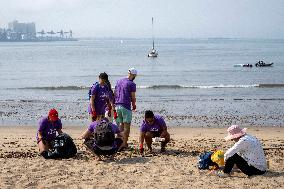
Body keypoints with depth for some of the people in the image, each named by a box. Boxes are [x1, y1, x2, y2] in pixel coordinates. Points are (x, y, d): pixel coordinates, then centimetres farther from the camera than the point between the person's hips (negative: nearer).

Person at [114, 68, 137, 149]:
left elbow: (114, 94, 15)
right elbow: (133, 97, -7)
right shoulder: (132, 84, -7)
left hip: (117, 106, 7)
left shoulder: (119, 81, 14)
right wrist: (134, 105, 12)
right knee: (127, 126, -2)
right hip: (126, 106, -7)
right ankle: (124, 144, -4)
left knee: (120, 125, 14)